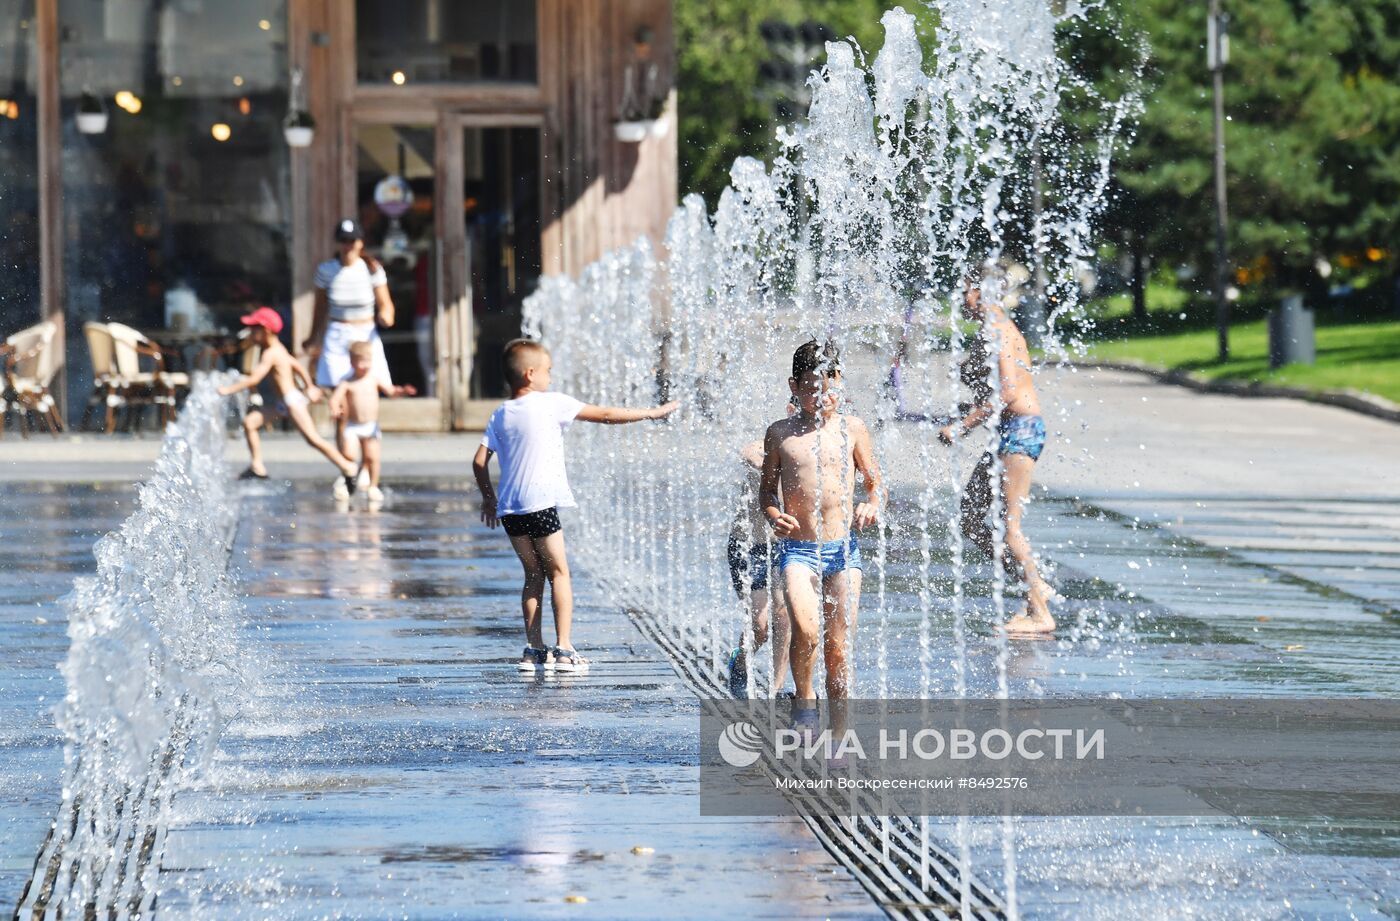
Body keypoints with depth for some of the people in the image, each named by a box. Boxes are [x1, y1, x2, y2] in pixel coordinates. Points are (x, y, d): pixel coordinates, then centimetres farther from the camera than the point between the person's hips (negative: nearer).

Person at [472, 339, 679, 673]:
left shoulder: (501, 415, 11)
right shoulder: (551, 403, -3)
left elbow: (479, 461, 7)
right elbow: (605, 415, 0)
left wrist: (489, 498, 22)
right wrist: (652, 413, 8)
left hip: (509, 509, 5)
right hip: (541, 505, -5)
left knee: (533, 574, 15)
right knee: (558, 573, 4)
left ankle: (534, 648, 11)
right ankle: (563, 649, -2)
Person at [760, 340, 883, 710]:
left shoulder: (851, 428, 4)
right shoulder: (781, 433, 4)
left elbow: (875, 484, 10)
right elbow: (767, 488, 13)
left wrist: (872, 507, -12)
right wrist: (774, 516, -7)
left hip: (843, 550, 1)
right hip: (798, 550, -1)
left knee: (839, 649, 3)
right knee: (806, 631, -24)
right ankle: (804, 699, 0)